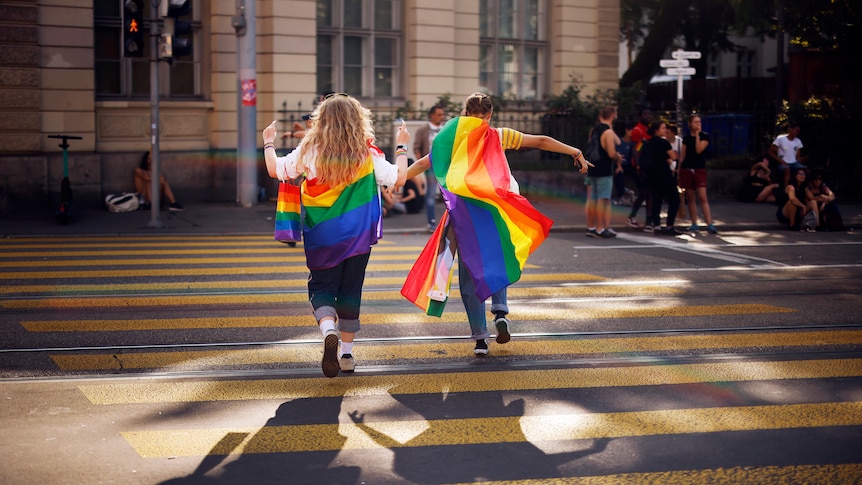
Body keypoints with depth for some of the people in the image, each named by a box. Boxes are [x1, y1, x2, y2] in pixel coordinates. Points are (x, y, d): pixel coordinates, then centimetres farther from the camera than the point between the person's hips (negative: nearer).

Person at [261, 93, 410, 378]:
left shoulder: (309, 151, -7)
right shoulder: (367, 155, -6)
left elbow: (275, 170, 1)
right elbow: (398, 179, 0)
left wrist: (268, 143, 20)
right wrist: (401, 147, 15)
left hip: (321, 236, -1)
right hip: (357, 236, 1)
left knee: (321, 287, 9)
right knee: (350, 290, 13)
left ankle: (329, 331, -22)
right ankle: (347, 354, 18)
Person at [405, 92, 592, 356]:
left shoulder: (450, 138, 8)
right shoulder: (498, 136, 6)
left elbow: (422, 163, 12)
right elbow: (542, 142, 9)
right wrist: (577, 153, 17)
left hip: (463, 212, 0)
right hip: (495, 209, 0)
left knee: (470, 271, 6)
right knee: (497, 263, 21)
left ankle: (480, 337, 3)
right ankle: (500, 311, -2)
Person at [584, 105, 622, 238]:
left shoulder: (593, 130, 12)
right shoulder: (608, 132, -14)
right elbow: (612, 154, -19)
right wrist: (618, 158, 1)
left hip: (592, 169, 8)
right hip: (604, 171, -8)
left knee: (592, 199, 11)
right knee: (603, 199, -4)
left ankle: (590, 227, 17)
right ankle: (600, 229, -3)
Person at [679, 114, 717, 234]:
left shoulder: (705, 136, 1)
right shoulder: (686, 138, 10)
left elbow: (699, 150, -14)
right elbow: (682, 156, 13)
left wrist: (697, 135, -11)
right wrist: (679, 172, 10)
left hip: (699, 170, -3)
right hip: (686, 169, 3)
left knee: (703, 197, -13)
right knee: (690, 198, 5)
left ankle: (710, 224, -16)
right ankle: (694, 224, 14)